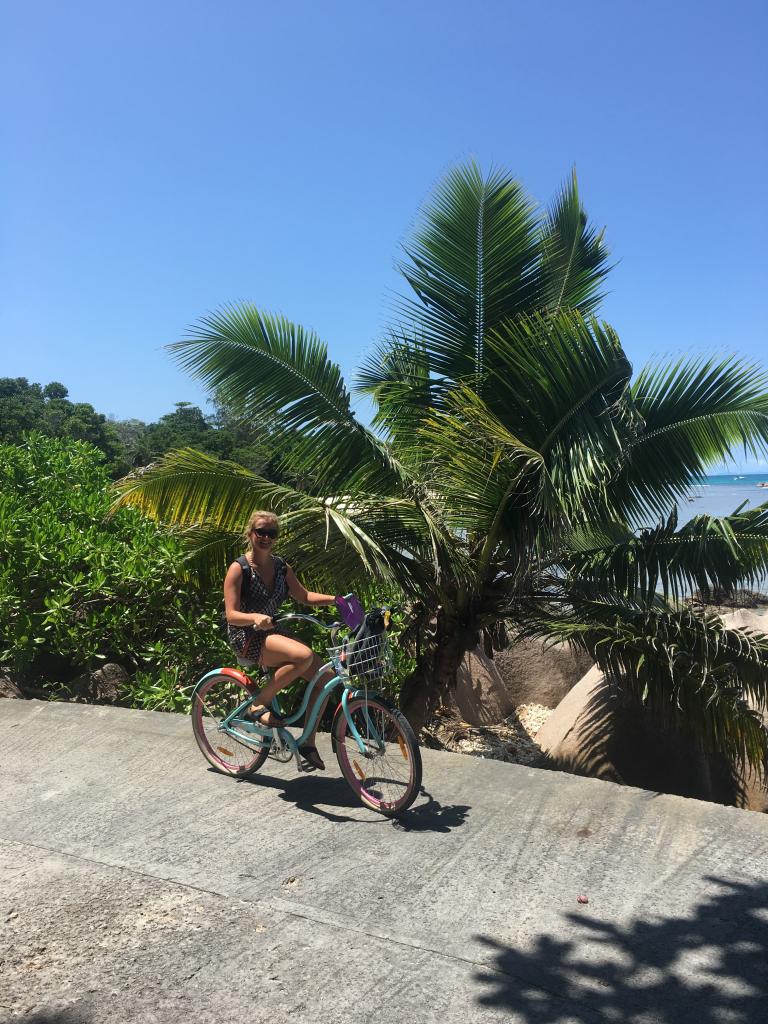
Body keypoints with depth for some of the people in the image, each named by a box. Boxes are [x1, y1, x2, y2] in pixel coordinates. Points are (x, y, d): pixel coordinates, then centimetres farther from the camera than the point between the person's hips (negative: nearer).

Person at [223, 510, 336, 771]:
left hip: (272, 633, 7)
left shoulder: (281, 567, 7)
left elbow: (303, 596, 15)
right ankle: (258, 705, -13)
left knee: (325, 675, -9)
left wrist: (334, 599, 0)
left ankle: (308, 743, 5)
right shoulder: (238, 569, -11)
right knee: (304, 655, -33)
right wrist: (255, 617, -37)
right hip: (246, 637, -7)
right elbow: (231, 614, -16)